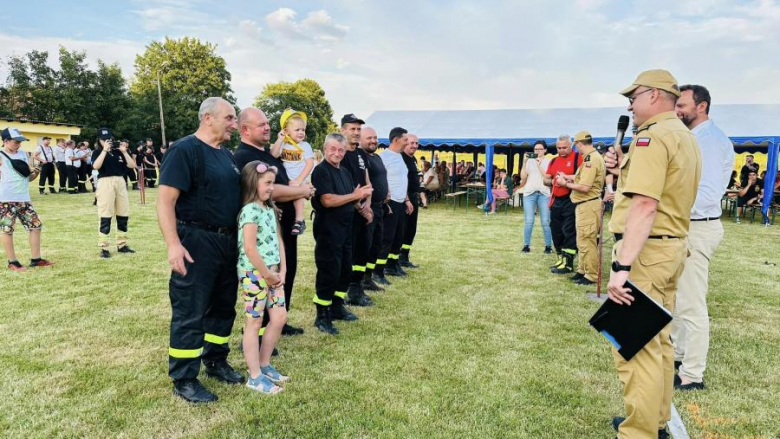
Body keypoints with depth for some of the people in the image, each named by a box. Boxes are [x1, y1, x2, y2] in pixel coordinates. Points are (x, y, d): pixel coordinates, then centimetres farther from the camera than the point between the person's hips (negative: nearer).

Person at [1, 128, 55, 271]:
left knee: (36, 225, 6)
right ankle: (12, 262, 10)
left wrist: (36, 173, -4)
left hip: (24, 199, 7)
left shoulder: (23, 154, 13)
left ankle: (35, 259, 13)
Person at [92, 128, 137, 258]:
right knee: (105, 218, -7)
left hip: (121, 182, 5)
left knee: (123, 216, 8)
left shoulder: (118, 152, 15)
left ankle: (122, 245, 19)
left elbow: (132, 165, 5)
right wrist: (104, 150, -16)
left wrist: (124, 151, -3)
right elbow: (96, 166, -17)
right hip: (106, 183, -5)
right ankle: (103, 248, -2)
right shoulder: (97, 152, 3)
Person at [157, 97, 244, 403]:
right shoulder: (185, 149, -11)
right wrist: (173, 244, -25)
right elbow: (165, 200, -17)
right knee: (190, 313, 1)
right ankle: (184, 380, 14)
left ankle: (216, 362, 33)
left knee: (223, 307, 17)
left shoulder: (226, 154, 13)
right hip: (196, 242, -8)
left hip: (228, 241, 8)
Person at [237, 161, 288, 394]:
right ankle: (255, 377, 14)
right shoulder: (250, 210, -16)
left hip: (272, 273, 8)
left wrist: (281, 271, 4)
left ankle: (264, 365, 28)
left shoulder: (269, 209, 11)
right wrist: (268, 274, -14)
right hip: (254, 274, -8)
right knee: (254, 323, 2)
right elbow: (250, 248, -22)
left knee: (279, 317, 11)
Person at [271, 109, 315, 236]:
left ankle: (299, 221, -22)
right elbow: (273, 155, -10)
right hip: (284, 181, 5)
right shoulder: (282, 145, 6)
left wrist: (299, 180, -18)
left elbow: (310, 164, -9)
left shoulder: (305, 146, -1)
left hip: (299, 181, -4)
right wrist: (279, 140, -14)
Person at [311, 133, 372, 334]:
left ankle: (337, 307, 30)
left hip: (345, 229, 9)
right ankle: (322, 317, 6)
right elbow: (327, 200, -23)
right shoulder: (321, 171, -11)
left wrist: (360, 199, -4)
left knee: (344, 270, 15)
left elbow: (351, 201, 19)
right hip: (328, 230, -9)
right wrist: (354, 195, -17)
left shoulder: (345, 173, 15)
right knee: (329, 273, -5)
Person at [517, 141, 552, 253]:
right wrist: (525, 163, -4)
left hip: (544, 194, -1)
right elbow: (523, 177, 4)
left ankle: (548, 245, 6)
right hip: (529, 193, 1)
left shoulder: (549, 162, 6)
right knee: (529, 221, -1)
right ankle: (526, 245, 5)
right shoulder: (529, 161, 11)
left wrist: (539, 165, -9)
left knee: (545, 222, -2)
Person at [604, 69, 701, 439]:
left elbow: (644, 205, -25)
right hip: (672, 246, 11)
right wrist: (624, 170, 9)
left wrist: (622, 266, -29)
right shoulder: (685, 137, 18)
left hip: (646, 250, -11)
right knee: (658, 340, 18)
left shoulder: (652, 136, -14)